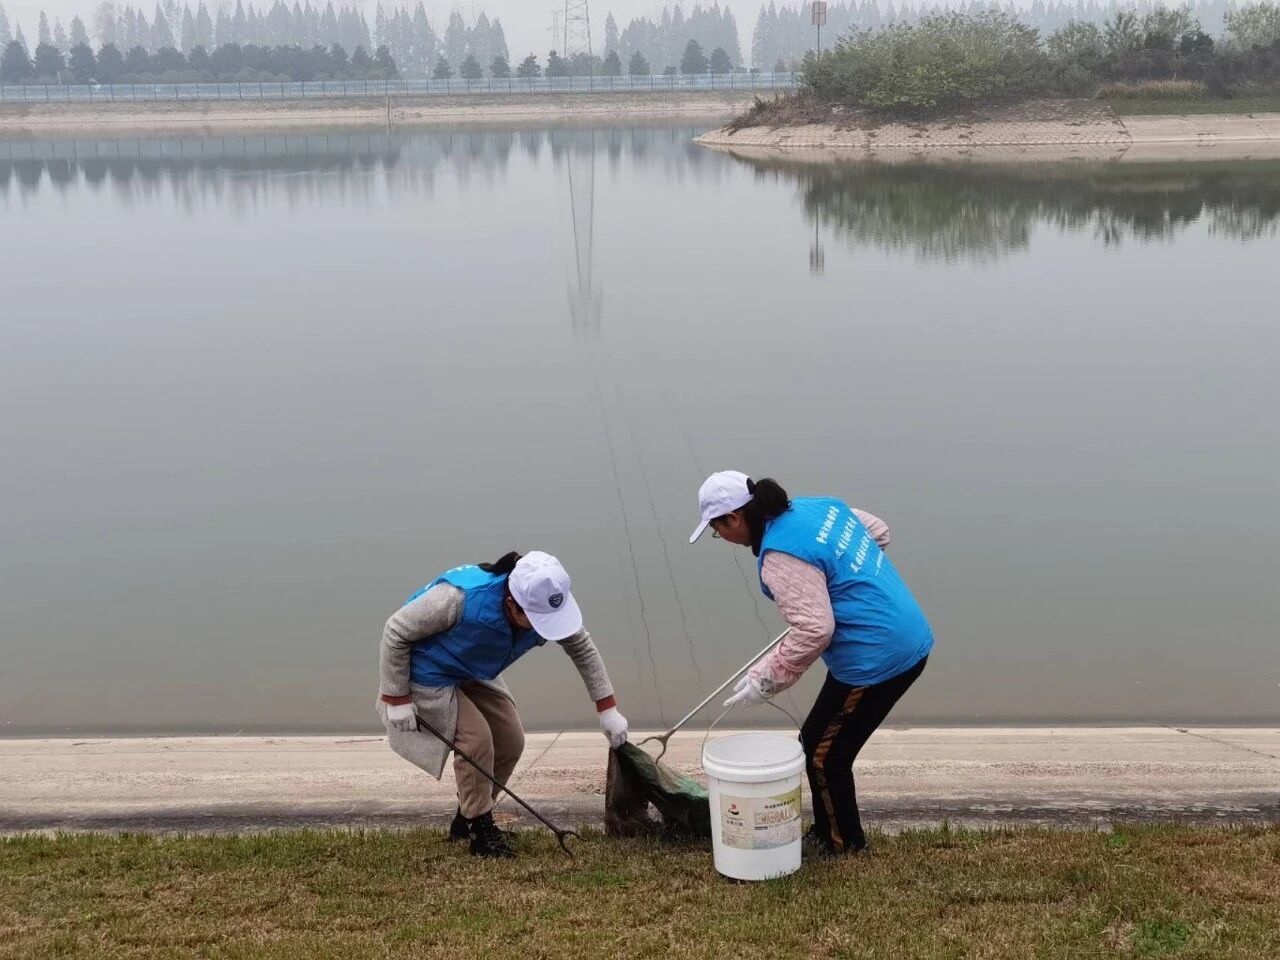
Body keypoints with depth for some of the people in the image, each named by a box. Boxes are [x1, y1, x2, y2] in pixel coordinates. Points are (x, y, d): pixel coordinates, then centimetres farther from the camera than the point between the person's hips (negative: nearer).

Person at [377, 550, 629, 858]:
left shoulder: (546, 605, -23)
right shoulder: (460, 598, -41)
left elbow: (583, 647, -2)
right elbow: (395, 631, -27)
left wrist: (608, 708, -3)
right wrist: (397, 698, -22)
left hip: (473, 676, 7)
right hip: (428, 675, -7)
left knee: (510, 741, 2)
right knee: (476, 739, -20)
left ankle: (466, 819, 22)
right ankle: (481, 831, -2)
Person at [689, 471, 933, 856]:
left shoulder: (780, 556, -21)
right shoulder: (817, 505, 6)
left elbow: (813, 631, -25)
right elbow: (879, 531, 18)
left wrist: (765, 680, -15)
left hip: (877, 661, -10)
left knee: (823, 753, 8)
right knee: (827, 743, 21)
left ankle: (840, 844, 26)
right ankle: (830, 830, 35)